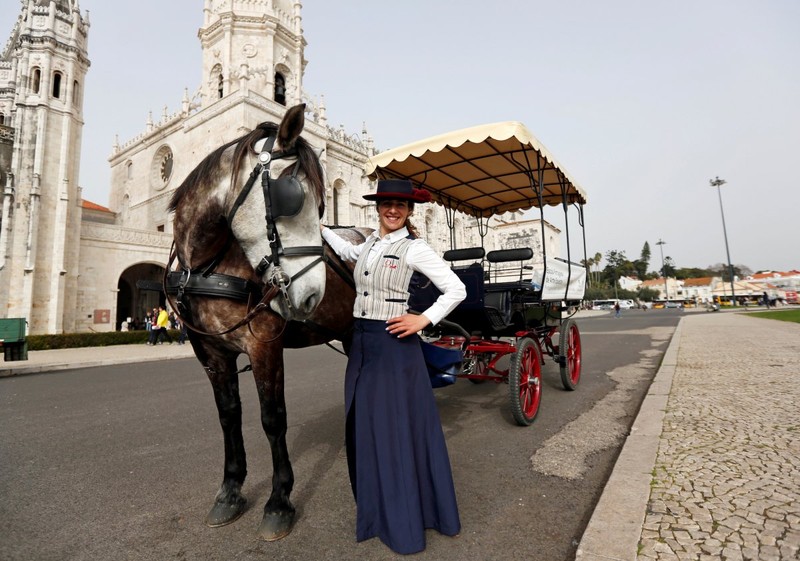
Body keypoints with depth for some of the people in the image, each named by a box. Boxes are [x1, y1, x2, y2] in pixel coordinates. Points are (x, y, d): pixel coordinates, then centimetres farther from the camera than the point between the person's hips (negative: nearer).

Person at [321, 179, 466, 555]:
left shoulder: (414, 248, -8)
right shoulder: (369, 245, 11)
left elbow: (457, 290, -11)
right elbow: (347, 252, 36)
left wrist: (424, 320, -16)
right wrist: (320, 229, 38)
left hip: (394, 343, -7)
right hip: (362, 342, 7)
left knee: (399, 423, 3)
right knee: (365, 424, 15)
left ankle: (404, 518, 22)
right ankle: (378, 507, 37)